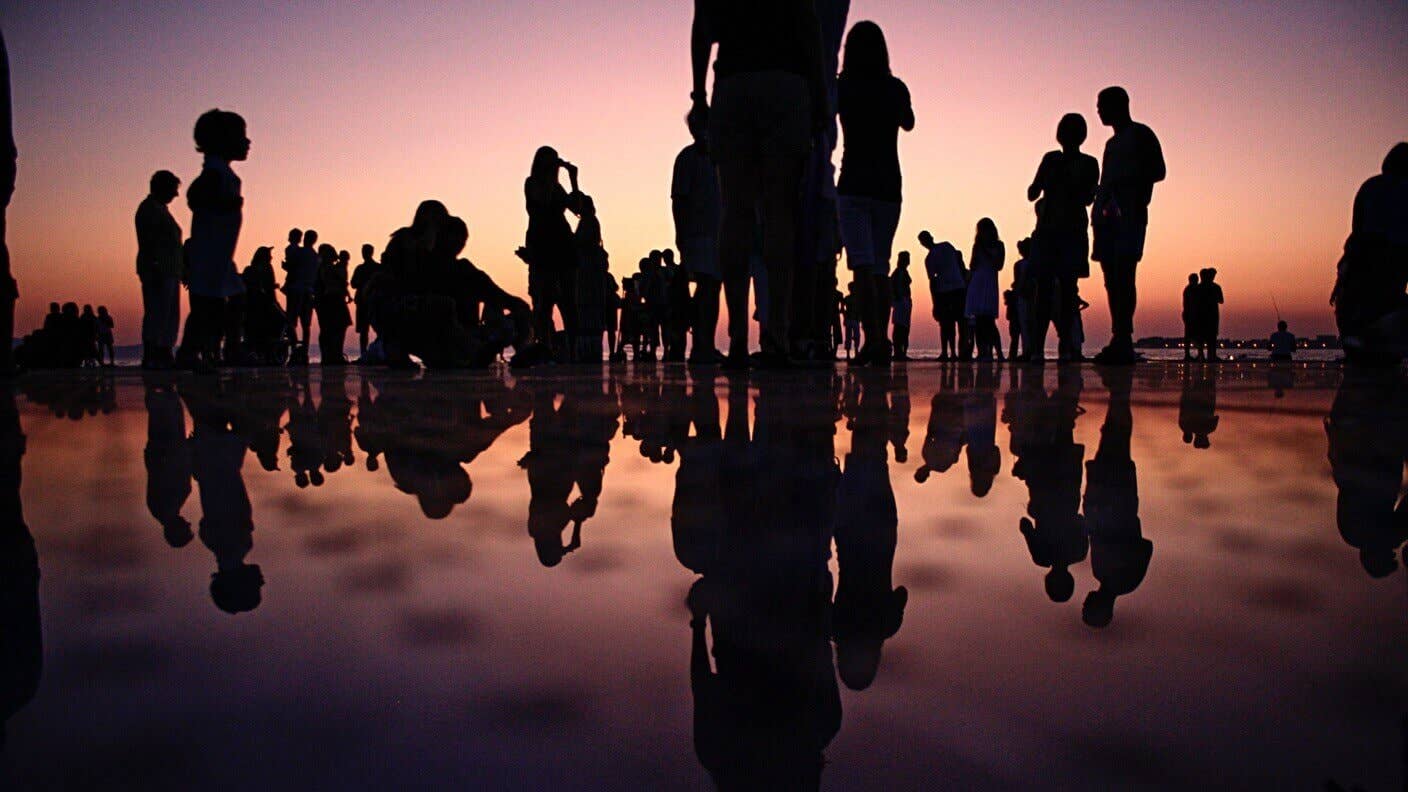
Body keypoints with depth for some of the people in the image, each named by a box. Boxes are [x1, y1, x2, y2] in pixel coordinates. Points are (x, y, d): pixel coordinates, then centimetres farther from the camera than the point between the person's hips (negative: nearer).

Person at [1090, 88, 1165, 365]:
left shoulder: (1140, 134, 4)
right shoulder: (1112, 143, 27)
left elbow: (1158, 171, -6)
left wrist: (1124, 182, -16)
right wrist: (1099, 209, 10)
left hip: (1129, 215, -8)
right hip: (1107, 217, 8)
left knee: (1122, 275, -18)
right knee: (1112, 278, 1)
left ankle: (1122, 341, -25)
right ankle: (1120, 343, -1)